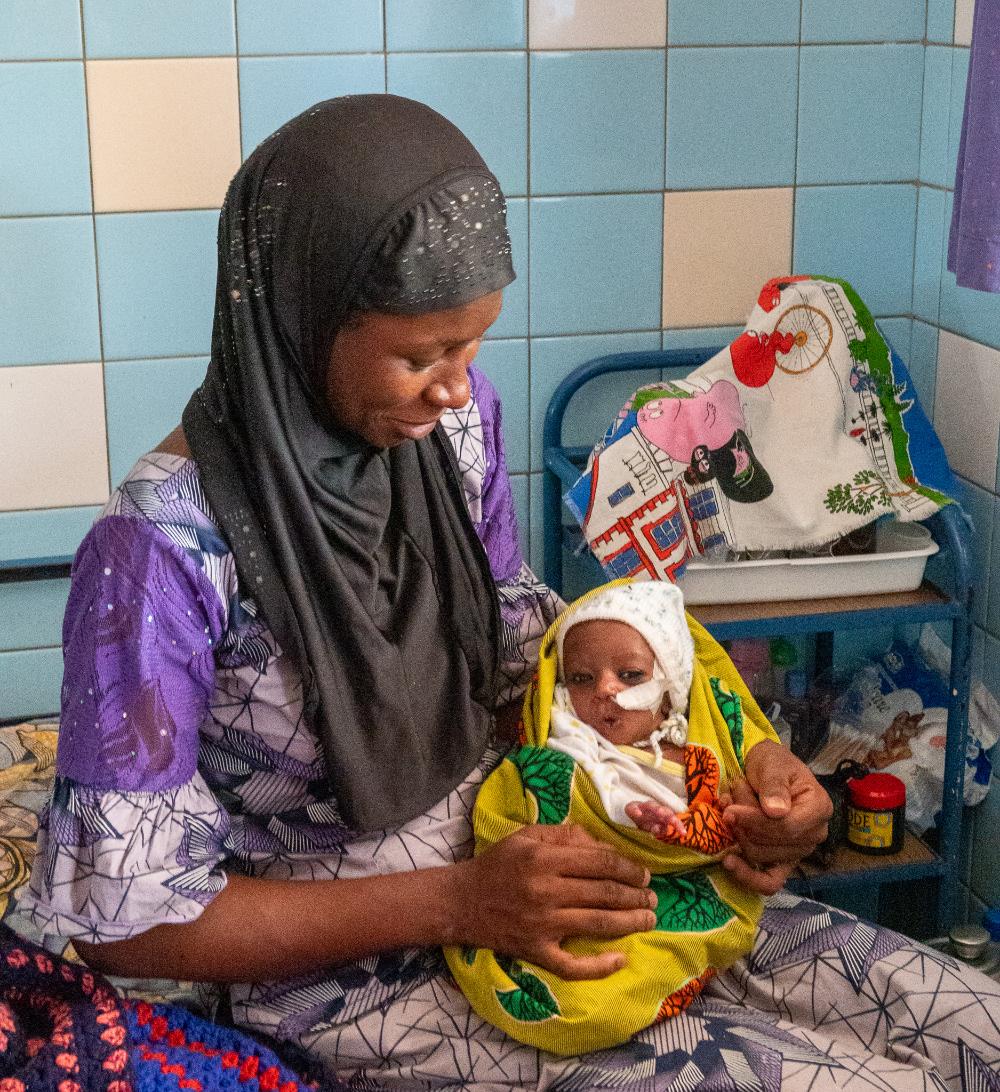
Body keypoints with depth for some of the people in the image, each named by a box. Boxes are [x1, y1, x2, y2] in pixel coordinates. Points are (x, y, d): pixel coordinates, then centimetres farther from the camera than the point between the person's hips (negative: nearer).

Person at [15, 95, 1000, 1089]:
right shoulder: (165, 548, -23)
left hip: (511, 863, 6)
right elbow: (121, 916, -17)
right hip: (349, 964, -5)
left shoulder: (455, 418, -5)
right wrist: (453, 905, -23)